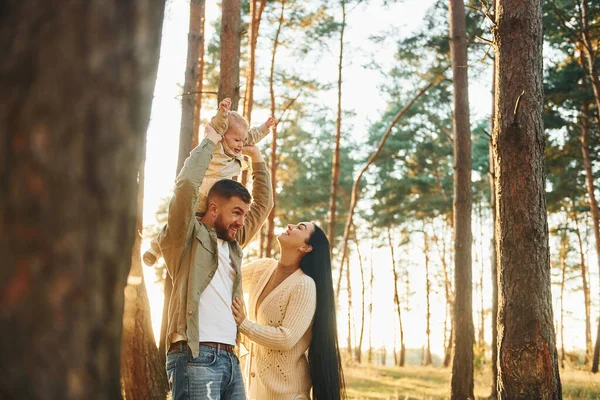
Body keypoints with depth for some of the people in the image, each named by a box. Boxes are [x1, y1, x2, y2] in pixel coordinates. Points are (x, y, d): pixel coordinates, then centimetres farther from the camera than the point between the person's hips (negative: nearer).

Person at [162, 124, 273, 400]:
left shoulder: (232, 244, 22)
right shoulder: (187, 238, 2)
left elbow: (263, 205, 32)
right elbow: (186, 185, -13)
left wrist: (256, 156, 28)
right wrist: (210, 142, -1)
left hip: (229, 357, 8)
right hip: (194, 356, -7)